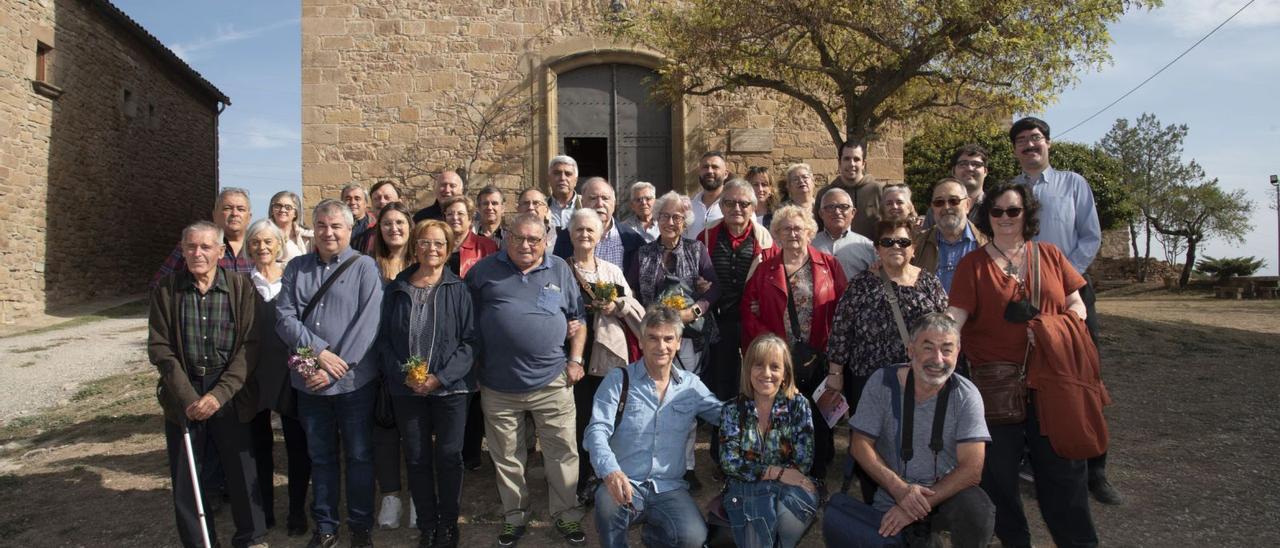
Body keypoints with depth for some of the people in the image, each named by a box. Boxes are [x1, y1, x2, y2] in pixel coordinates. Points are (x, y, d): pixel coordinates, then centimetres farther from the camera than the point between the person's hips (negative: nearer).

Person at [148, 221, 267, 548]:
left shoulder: (241, 287, -4)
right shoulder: (166, 290, -1)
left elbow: (249, 346, -7)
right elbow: (159, 347, -3)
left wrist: (219, 394, -16)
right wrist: (186, 396, -12)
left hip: (230, 394, -1)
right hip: (183, 394, 1)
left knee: (242, 471, 5)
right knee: (185, 477, 8)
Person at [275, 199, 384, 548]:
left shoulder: (364, 267, -4)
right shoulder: (296, 268, 8)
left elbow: (368, 323, -12)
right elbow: (285, 317, -2)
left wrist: (334, 369, -16)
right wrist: (320, 352, -16)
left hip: (354, 381, -3)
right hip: (310, 383, 3)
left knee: (359, 456, 7)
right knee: (320, 457, 14)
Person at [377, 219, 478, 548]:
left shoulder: (458, 290, -2)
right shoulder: (396, 289, 5)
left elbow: (469, 341, -6)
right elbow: (384, 339, 5)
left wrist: (440, 377, -15)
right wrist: (402, 374, -10)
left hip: (450, 388, -2)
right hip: (406, 389, 2)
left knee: (449, 457, 3)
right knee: (416, 459, 9)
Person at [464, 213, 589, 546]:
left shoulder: (560, 270, 6)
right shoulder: (484, 270, 4)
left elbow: (576, 319, 10)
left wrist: (575, 360, 1)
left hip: (552, 382, 0)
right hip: (498, 385, 0)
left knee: (563, 453, 6)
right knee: (506, 458, 13)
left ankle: (566, 515, 23)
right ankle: (514, 517, 30)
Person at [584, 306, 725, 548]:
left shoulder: (691, 385, 12)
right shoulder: (618, 380, 1)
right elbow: (597, 431, -10)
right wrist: (611, 471, -29)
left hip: (669, 487, 3)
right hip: (625, 483, -2)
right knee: (608, 505, -36)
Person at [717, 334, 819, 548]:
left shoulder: (798, 405, 2)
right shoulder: (732, 409, 3)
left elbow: (803, 462, -5)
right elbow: (730, 463, -6)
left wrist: (756, 472, -14)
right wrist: (777, 472, -16)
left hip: (789, 488, 1)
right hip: (745, 489, -1)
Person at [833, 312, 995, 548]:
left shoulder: (965, 395, -11)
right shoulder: (882, 382, -10)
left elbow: (972, 468, -15)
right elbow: (861, 445, -6)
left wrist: (920, 504, -22)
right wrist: (899, 489, -19)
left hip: (948, 492, -2)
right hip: (892, 499, 2)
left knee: (977, 510, -32)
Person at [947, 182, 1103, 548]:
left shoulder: (1049, 255, 10)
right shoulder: (973, 264, 2)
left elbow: (1076, 305, 10)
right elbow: (954, 317, -5)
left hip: (1050, 381, 2)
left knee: (1063, 466, 5)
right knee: (999, 469, 4)